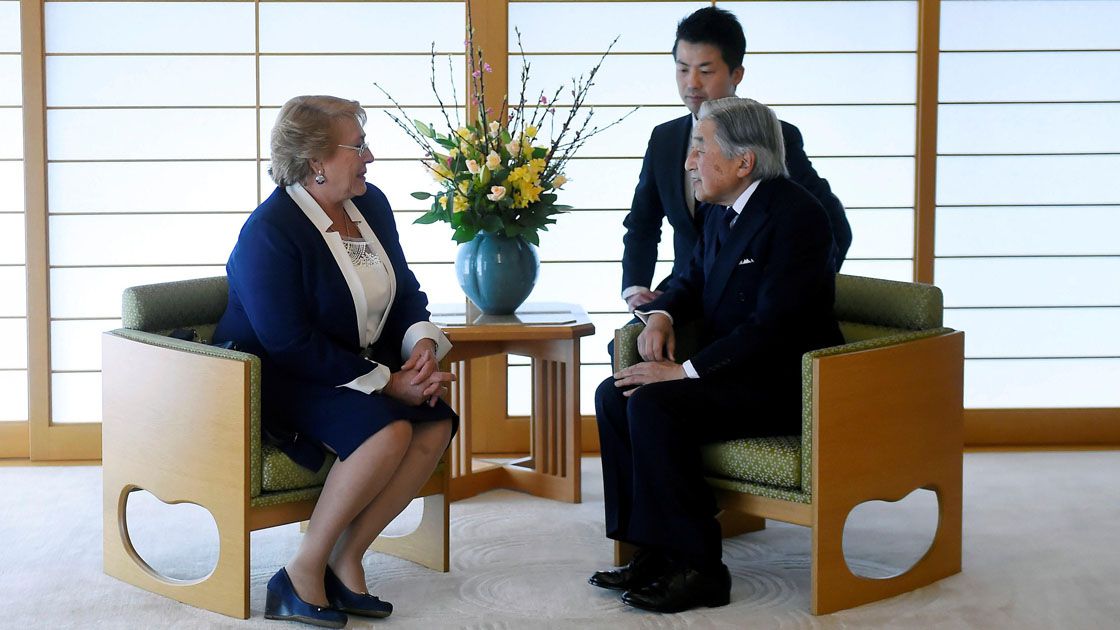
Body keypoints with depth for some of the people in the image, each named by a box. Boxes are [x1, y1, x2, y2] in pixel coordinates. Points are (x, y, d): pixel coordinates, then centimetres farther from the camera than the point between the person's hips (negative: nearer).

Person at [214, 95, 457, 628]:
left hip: (364, 368, 8)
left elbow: (405, 291, 12)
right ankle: (304, 573, -18)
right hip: (279, 380, -8)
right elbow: (292, 346, -23)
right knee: (388, 431, -31)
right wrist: (386, 382, -23)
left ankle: (344, 562, -11)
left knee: (437, 423, -18)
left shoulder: (371, 204, 5)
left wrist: (422, 344, -10)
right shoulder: (269, 232, -20)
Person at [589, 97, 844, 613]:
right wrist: (660, 314, -1)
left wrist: (685, 371, -26)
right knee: (615, 395, -6)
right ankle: (654, 550, -3)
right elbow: (692, 281, 23)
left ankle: (697, 568, -18)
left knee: (653, 405, -26)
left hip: (786, 384, -9)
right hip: (735, 372, 9)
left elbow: (774, 323, -26)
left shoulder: (796, 215, -18)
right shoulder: (723, 213, 11)